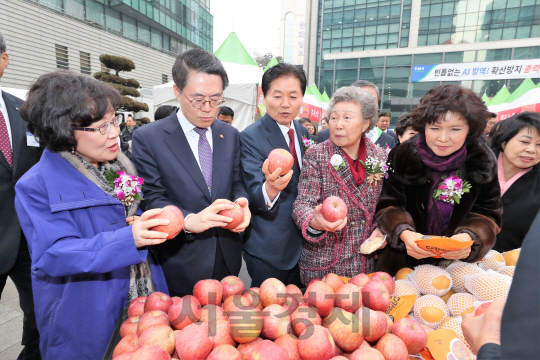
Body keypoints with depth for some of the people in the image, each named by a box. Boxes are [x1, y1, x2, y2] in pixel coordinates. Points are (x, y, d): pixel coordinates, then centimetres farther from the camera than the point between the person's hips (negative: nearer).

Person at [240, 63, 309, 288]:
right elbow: (253, 198, -23)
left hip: (302, 244, 6)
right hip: (268, 250, -6)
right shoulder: (250, 137, -17)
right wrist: (270, 188, -43)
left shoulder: (304, 133, 4)